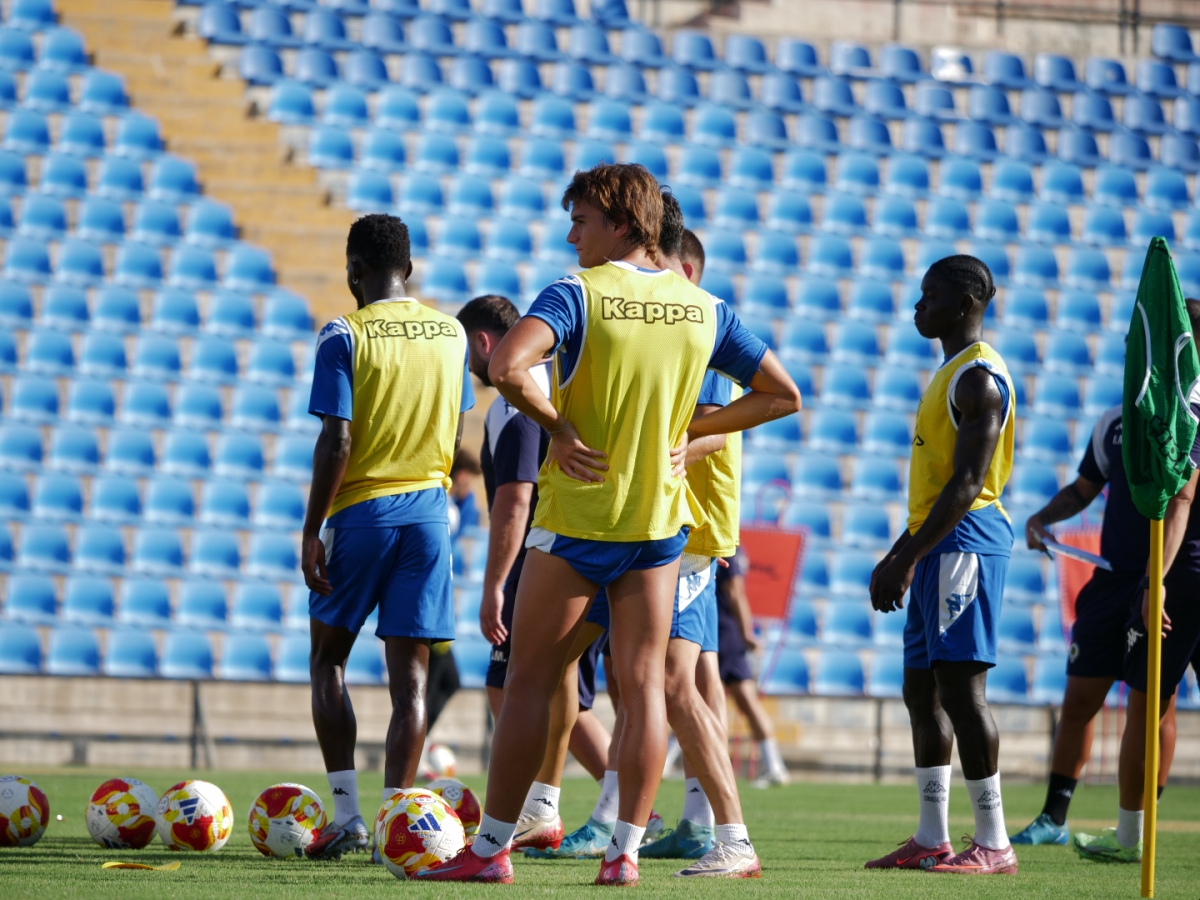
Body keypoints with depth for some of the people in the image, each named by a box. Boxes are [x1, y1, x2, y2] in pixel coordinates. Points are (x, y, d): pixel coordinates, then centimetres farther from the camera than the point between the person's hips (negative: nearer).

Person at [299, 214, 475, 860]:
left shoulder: (344, 336, -9)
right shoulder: (451, 334, 7)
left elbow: (336, 442, -14)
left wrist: (312, 529, -9)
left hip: (361, 510, -3)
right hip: (428, 511, 3)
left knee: (328, 658, 12)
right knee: (409, 673, 2)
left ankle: (346, 813, 4)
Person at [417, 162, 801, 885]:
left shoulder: (578, 295, -12)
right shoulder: (705, 310, 3)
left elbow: (507, 367, -28)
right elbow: (783, 395, 10)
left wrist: (557, 425, -13)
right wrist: (690, 431, 9)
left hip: (577, 517, -4)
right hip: (661, 520, 4)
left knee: (530, 682, 3)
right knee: (643, 683, 6)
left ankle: (491, 848, 5)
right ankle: (626, 848, 2)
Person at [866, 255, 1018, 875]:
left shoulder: (979, 377, -14)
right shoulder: (951, 372, 19)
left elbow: (967, 483, -21)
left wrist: (906, 560, -23)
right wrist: (898, 555, 24)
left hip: (963, 543, -11)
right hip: (941, 546, 11)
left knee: (960, 685, -11)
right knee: (921, 690, 11)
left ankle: (993, 843, -10)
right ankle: (931, 840, 15)